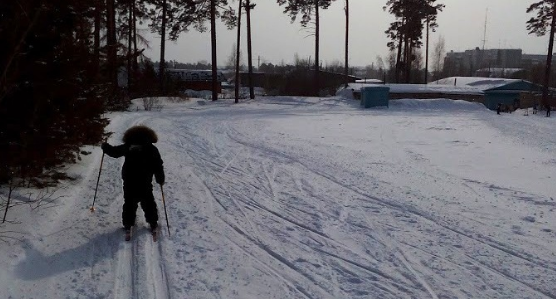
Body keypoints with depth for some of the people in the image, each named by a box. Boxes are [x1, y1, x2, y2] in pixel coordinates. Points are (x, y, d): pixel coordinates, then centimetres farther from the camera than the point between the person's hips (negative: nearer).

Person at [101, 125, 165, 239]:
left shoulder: (128, 147, -3)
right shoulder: (152, 149, -5)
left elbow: (114, 151, 8)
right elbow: (158, 166, -5)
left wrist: (105, 146, 28)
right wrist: (160, 179, 6)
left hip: (129, 183, 1)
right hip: (145, 184, -1)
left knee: (129, 203, 16)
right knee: (148, 203, 15)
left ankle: (128, 226, 16)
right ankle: (153, 225, 20)